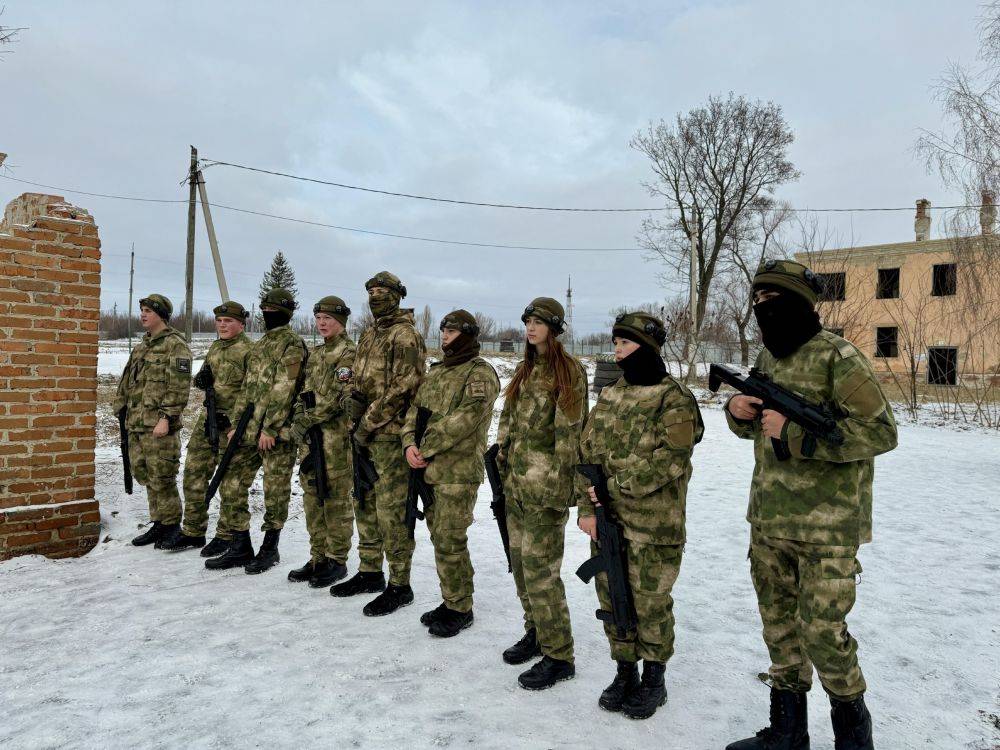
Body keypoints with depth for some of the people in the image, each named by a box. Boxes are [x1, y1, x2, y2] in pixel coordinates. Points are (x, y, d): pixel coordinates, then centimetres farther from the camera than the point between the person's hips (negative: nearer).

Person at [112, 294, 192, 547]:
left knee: (161, 476, -3)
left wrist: (166, 417, -21)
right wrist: (121, 408, 19)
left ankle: (170, 524, 10)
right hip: (136, 423, 9)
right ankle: (159, 523, 23)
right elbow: (128, 381, 25)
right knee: (143, 474, 13)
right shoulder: (142, 346, 20)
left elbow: (179, 386, -16)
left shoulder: (175, 345, -9)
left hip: (159, 425, -9)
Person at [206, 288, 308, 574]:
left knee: (275, 492, 3)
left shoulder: (292, 343, -8)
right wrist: (236, 424, 12)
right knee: (232, 484, 8)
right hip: (250, 430, 9)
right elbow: (247, 388, 20)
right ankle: (240, 548, 19)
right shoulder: (259, 344, 19)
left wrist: (270, 429, -20)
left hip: (277, 432, -8)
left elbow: (283, 390, -17)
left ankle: (269, 549, 18)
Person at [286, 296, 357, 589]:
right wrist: (298, 420, 2)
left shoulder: (348, 353, -8)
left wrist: (309, 419, -14)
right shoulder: (315, 353, 17)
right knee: (312, 496, 12)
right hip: (311, 435, 8)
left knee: (336, 498, -1)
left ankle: (337, 561, 10)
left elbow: (341, 397, -16)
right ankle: (318, 558, 23)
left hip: (336, 436, -8)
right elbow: (305, 392, 18)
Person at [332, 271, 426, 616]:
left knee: (391, 510, -6)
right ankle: (370, 572, 29)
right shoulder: (369, 335, 17)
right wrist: (356, 415, 7)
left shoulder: (404, 335, -10)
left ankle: (399, 585, 5)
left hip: (391, 435, -9)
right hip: (366, 434, 9)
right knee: (364, 504, 16)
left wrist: (370, 421, -16)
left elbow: (403, 387, -18)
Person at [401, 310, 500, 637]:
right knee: (439, 538, 15)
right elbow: (415, 409, 13)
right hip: (429, 469, 8)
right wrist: (409, 444, -5)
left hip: (459, 471, -8)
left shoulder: (480, 373, -10)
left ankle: (460, 609, 11)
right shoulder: (436, 371, 17)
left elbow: (462, 420, -20)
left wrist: (426, 449, -17)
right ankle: (450, 601, 29)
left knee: (450, 541, -5)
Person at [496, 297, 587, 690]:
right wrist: (503, 461, 14)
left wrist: (560, 484, -16)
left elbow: (569, 433, -14)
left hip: (545, 483, -8)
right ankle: (536, 632, 32)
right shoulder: (524, 370, 14)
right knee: (520, 560, 15)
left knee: (539, 567, -6)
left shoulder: (570, 372, -9)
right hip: (516, 480, 8)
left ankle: (558, 655, 7)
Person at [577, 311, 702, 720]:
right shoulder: (608, 395, 9)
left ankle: (653, 681, 27)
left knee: (650, 603, 7)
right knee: (612, 599, 14)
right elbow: (587, 453, 7)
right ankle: (625, 673, 33)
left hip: (653, 524, -6)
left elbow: (669, 460, -18)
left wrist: (615, 488, -18)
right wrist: (587, 508, -2)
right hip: (605, 521, 6)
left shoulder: (674, 399, -9)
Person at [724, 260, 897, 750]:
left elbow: (882, 431, -18)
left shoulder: (836, 357, -12)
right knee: (779, 626, 15)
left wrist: (795, 431, -22)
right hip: (767, 524, 7)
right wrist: (739, 412, -1)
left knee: (821, 632, -1)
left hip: (825, 527, -7)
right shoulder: (767, 358, 10)